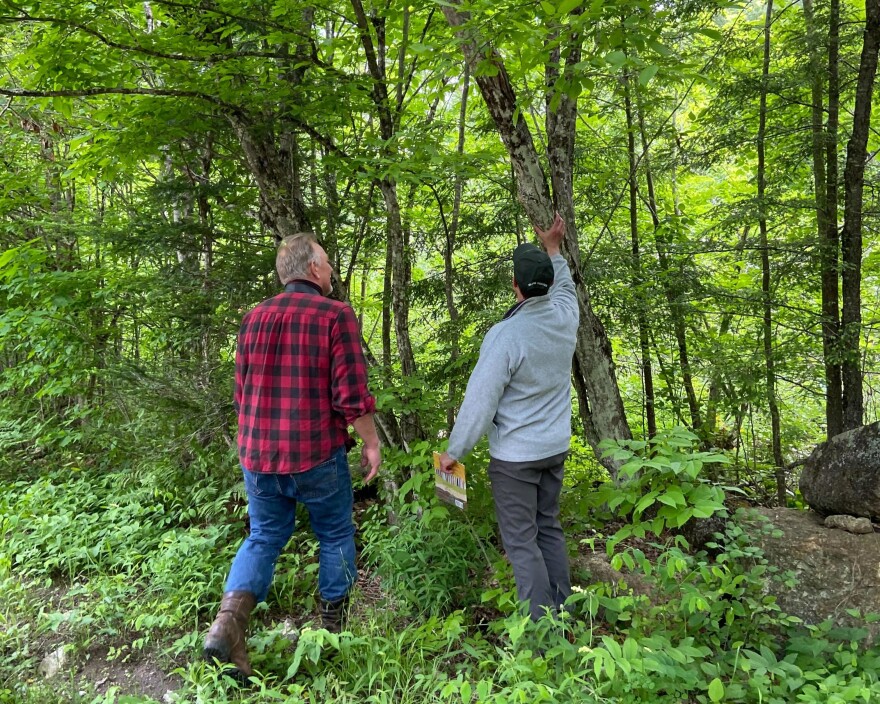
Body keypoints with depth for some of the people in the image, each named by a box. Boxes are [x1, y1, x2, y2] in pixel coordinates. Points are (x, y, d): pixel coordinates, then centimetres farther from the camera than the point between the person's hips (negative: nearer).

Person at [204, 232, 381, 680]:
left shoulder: (254, 318, 6)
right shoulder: (335, 315, -11)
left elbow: (242, 393, 13)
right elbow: (352, 394, -16)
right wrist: (371, 442, -2)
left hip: (257, 455, 5)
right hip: (317, 455, -4)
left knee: (264, 537, 20)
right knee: (335, 535, 17)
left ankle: (228, 622, 2)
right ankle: (334, 626, 33)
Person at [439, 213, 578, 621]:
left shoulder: (506, 335, -23)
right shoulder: (564, 316, -4)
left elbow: (480, 400, -20)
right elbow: (564, 286, 22)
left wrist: (454, 451, -9)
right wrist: (553, 249, 33)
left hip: (515, 455, -7)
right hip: (556, 447, 7)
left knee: (521, 541, 3)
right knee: (549, 528, 19)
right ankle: (562, 611, 29)